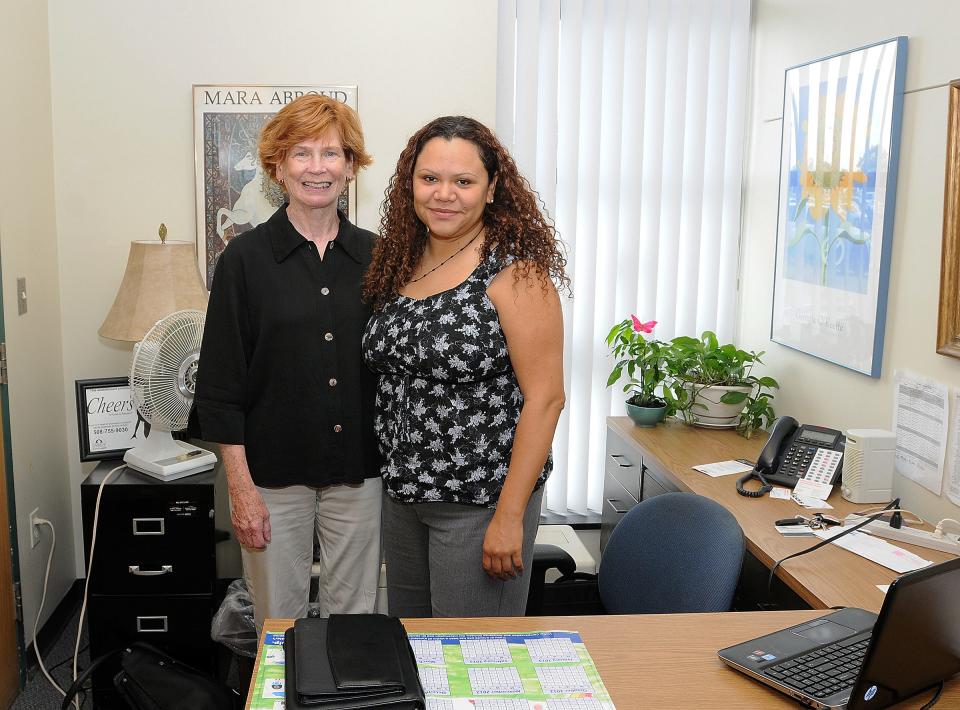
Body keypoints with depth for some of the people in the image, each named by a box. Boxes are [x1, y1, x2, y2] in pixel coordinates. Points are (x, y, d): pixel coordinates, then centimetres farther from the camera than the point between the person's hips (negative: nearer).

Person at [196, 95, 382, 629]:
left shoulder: (374, 258, 3)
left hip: (359, 472, 2)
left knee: (355, 616, 12)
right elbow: (220, 385, -4)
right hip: (275, 474, -2)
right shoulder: (246, 259, -4)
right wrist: (241, 486, -8)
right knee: (279, 623, 9)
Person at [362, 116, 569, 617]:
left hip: (480, 501, -6)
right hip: (401, 493, 7)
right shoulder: (400, 263, 6)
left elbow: (544, 398, -18)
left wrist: (510, 516, -19)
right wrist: (398, 481, 9)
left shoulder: (514, 271, -15)